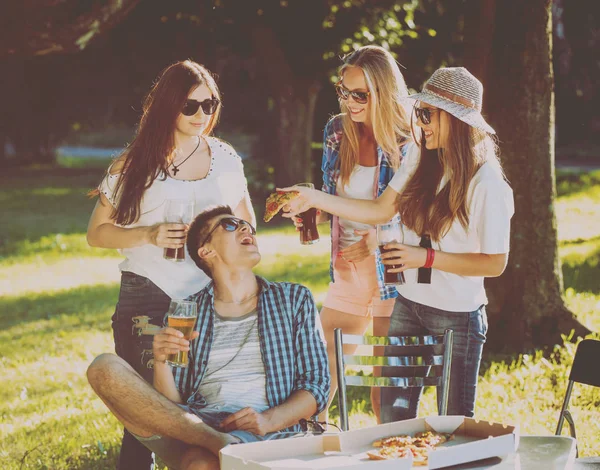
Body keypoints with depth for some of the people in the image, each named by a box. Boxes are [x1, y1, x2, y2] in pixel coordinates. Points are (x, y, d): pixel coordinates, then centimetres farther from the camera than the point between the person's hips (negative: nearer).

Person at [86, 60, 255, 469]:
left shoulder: (226, 159, 10)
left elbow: (246, 225, 22)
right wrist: (149, 236, -10)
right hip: (148, 300, -2)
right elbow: (97, 233, 5)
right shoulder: (135, 164, 3)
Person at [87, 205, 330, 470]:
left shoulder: (294, 299, 18)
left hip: (262, 436, -6)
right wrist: (161, 361, -10)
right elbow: (171, 405, 12)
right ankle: (216, 442, -33)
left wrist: (269, 420, -10)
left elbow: (318, 385, 10)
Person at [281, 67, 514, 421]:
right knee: (393, 417, 12)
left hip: (458, 316, -6)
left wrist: (426, 257, -19)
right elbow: (380, 210, 7)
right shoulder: (420, 160, 0)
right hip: (409, 305, 6)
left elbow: (495, 263, -16)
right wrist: (315, 199, 0)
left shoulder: (487, 184, -18)